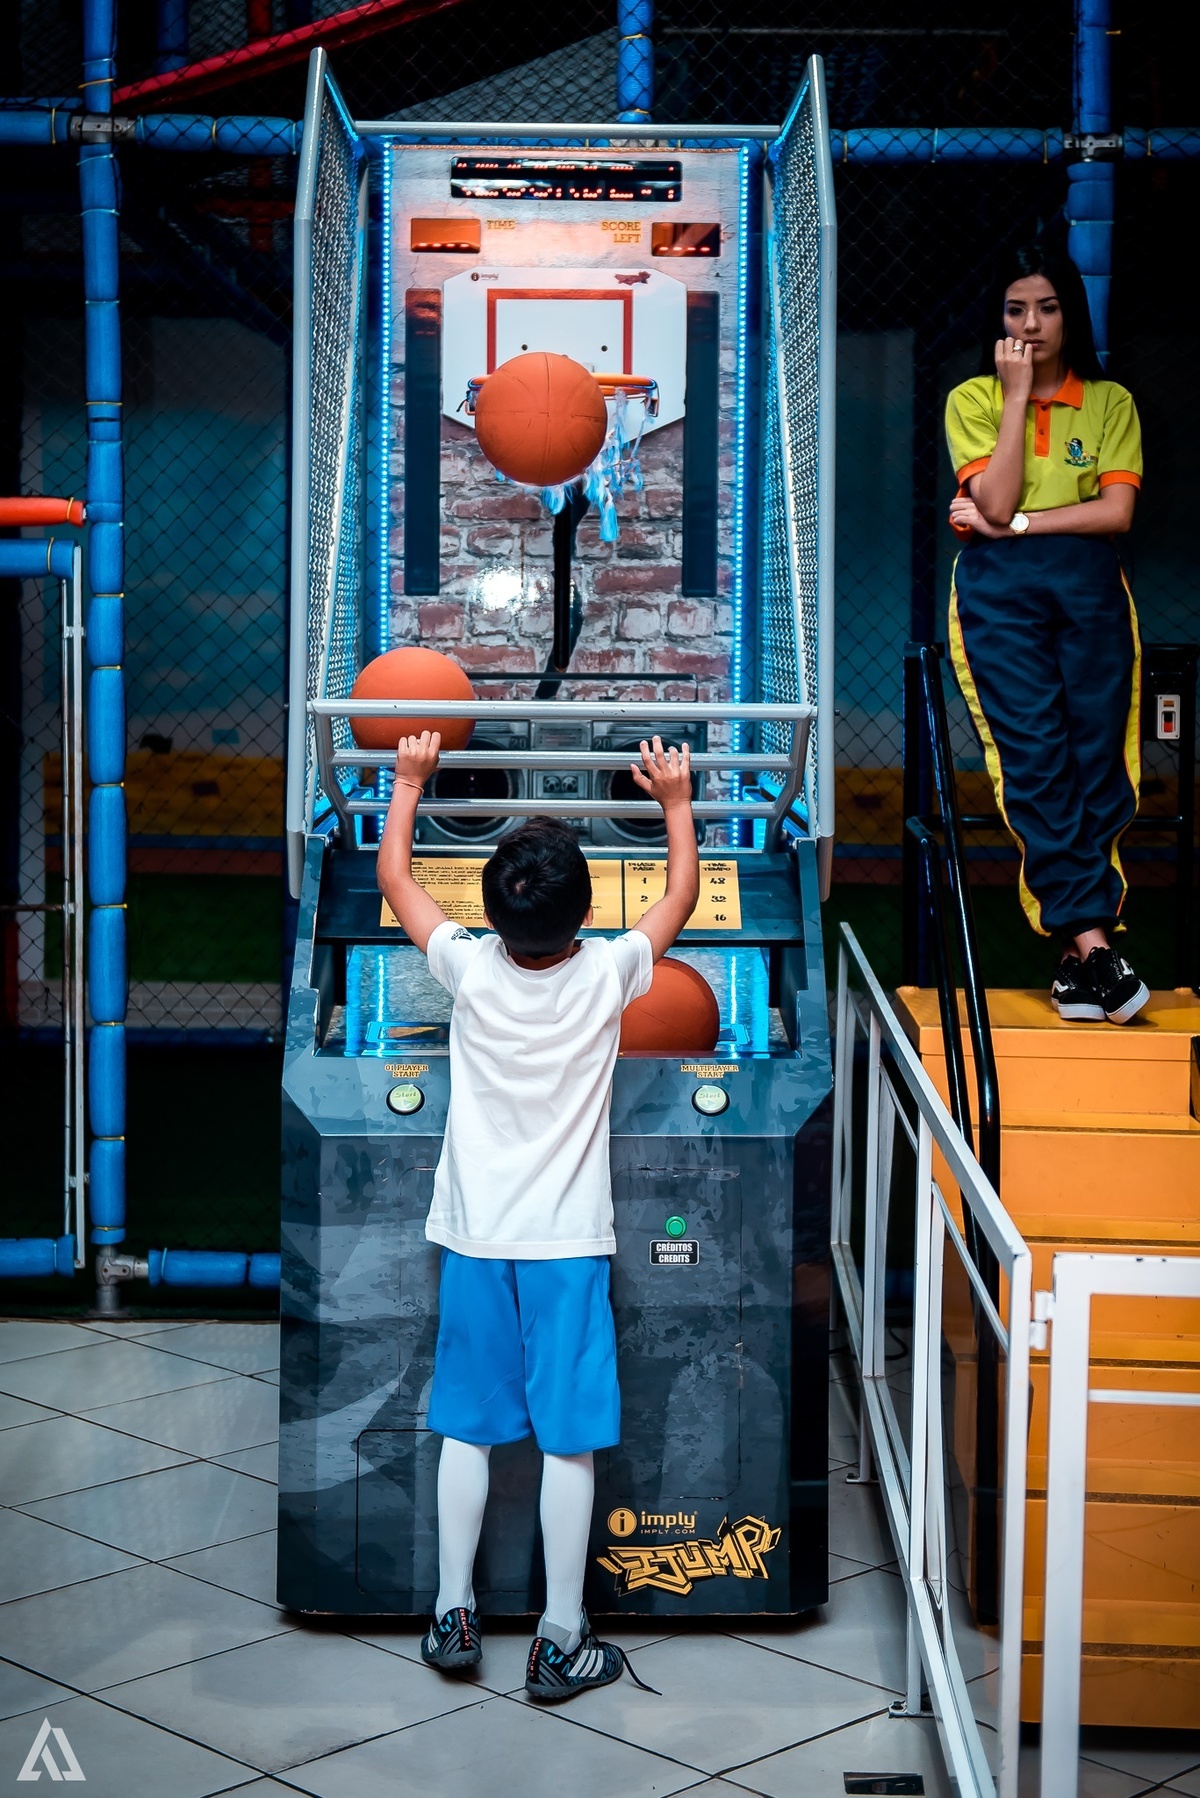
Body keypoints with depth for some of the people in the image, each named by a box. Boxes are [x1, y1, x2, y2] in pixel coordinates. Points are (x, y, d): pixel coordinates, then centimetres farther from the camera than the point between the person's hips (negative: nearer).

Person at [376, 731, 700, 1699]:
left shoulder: (469, 967, -10)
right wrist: (675, 802, 18)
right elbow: (681, 899, 8)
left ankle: (454, 1617, 18)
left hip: (475, 1241, 2)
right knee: (569, 1438, 3)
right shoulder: (607, 973, -12)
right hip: (568, 1244, -2)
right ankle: (561, 1639, 7)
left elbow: (395, 878, 8)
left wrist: (411, 781, 17)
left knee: (466, 1428, 11)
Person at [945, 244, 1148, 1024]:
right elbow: (996, 503, -8)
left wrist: (1015, 524, -7)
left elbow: (1117, 512, -2)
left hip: (1089, 588, 1)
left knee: (1097, 761, -4)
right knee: (1035, 760, -13)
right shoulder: (973, 399, 7)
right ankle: (1092, 943, -18)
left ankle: (1074, 954, -1)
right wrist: (1017, 397, -8)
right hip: (1000, 591, -1)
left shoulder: (1111, 402, 10)